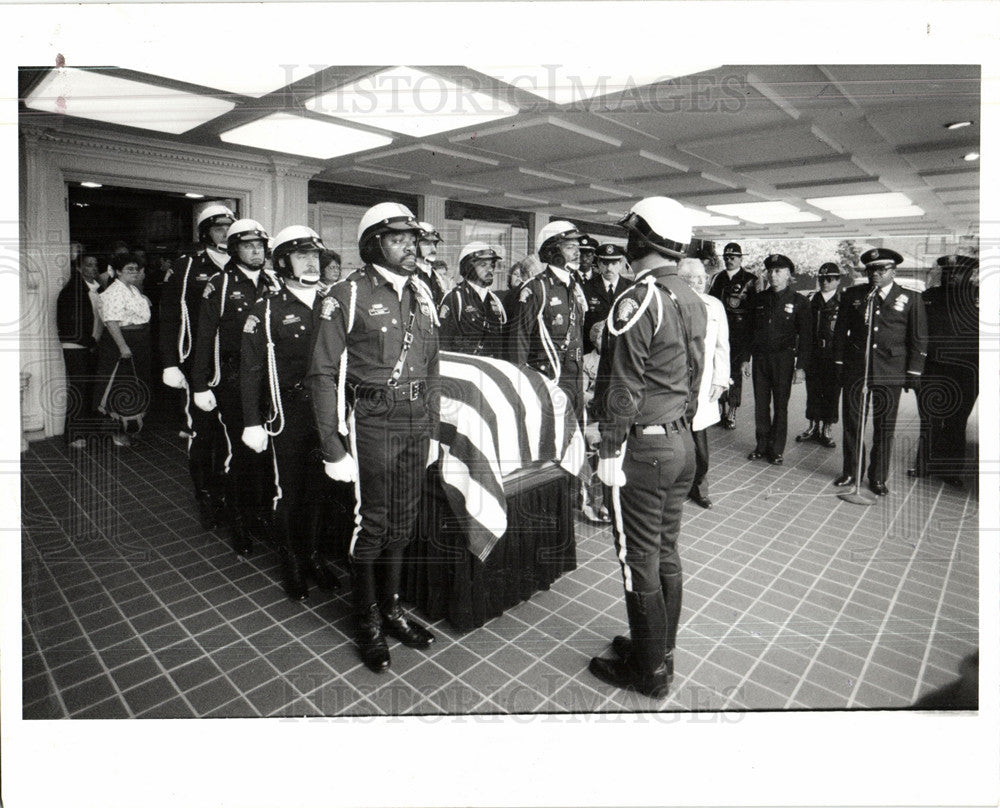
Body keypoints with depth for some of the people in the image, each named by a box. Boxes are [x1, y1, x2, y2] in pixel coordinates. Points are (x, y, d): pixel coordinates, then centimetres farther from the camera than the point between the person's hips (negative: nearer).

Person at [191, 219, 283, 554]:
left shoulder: (274, 284, 9)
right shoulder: (219, 285, -1)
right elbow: (204, 337, -1)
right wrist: (200, 386, -5)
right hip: (234, 380, -3)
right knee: (239, 453, 1)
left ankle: (262, 515, 23)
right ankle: (240, 527, 16)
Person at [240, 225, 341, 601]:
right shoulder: (268, 310, -4)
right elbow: (251, 370, -5)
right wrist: (252, 423, -8)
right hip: (289, 413, -4)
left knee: (318, 487, 12)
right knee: (288, 490, 7)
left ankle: (312, 553, 31)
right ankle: (291, 562, 26)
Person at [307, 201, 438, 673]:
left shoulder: (421, 293, 10)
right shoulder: (348, 296, -8)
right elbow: (323, 375, -9)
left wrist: (432, 422, 13)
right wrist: (333, 446, -13)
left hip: (416, 420, 6)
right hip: (372, 421, -5)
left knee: (401, 522, 15)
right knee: (371, 523, 5)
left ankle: (391, 609, 35)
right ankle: (368, 623, 25)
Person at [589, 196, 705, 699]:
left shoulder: (639, 301, -18)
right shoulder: (691, 299, 9)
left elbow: (625, 387, -19)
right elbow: (694, 374, 14)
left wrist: (609, 450, -13)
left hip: (645, 447, -9)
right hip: (682, 441, 9)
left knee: (640, 561, 4)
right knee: (666, 553, 19)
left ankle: (650, 673, 20)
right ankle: (660, 649, 35)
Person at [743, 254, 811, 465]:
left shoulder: (798, 301, -2)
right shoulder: (759, 299, 9)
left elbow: (805, 336, -3)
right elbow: (750, 330, 12)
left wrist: (801, 366, -10)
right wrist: (746, 358, 7)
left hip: (783, 359, -3)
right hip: (760, 357, 3)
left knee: (780, 405, 3)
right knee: (761, 404, 7)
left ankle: (777, 450, 14)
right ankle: (762, 446, 19)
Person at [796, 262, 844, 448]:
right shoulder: (812, 300, 9)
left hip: (834, 355, -3)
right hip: (813, 354, 3)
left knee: (831, 392, 4)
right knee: (813, 391, 9)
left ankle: (826, 431, 15)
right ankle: (813, 427, 22)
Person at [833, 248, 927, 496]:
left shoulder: (911, 299, 3)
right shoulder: (852, 295, 7)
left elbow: (919, 340, 4)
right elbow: (840, 331, 12)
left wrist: (913, 373, -1)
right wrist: (839, 362, 6)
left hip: (890, 374, -1)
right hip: (855, 370, 1)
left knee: (884, 427, 5)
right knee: (852, 424, 6)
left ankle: (878, 478, 17)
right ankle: (850, 472, 19)